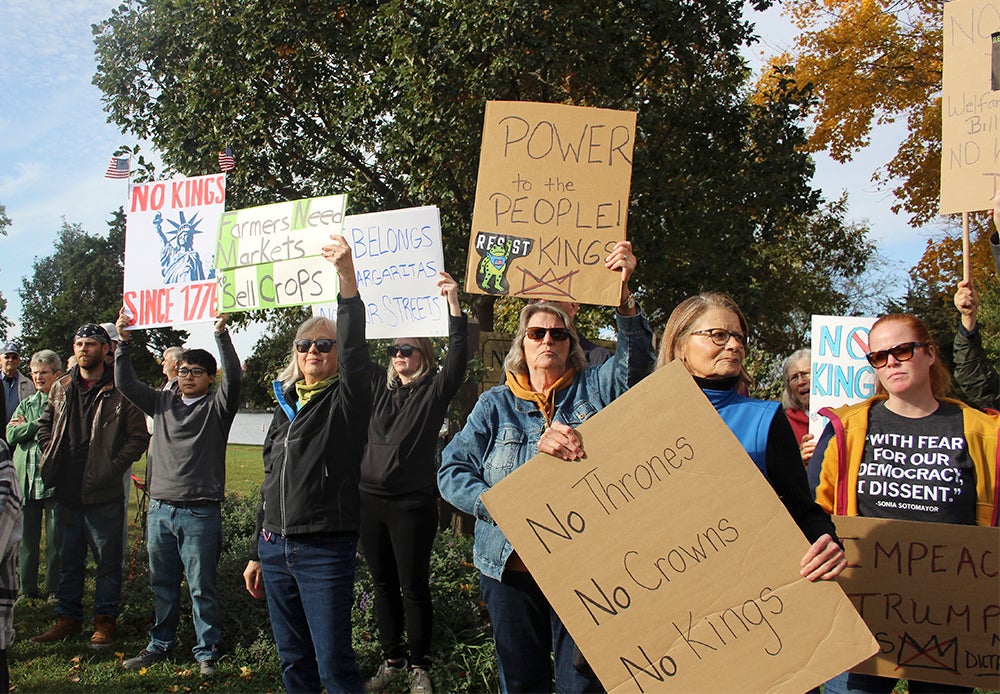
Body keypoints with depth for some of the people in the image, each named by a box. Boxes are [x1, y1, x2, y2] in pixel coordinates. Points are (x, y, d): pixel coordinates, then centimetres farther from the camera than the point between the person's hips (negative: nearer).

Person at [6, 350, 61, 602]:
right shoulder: (26, 404, 18)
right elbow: (11, 435, 5)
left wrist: (27, 427, -6)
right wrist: (40, 424, -7)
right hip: (26, 479, 5)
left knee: (56, 539, 1)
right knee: (26, 538, 8)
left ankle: (54, 590, 12)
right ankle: (27, 589, 18)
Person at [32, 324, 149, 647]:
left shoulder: (120, 390, -7)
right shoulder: (61, 387, 9)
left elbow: (139, 436, -6)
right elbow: (45, 423, 21)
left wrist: (113, 467, -13)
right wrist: (51, 457, 6)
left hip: (103, 493, -5)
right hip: (67, 490, 5)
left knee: (108, 559, 5)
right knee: (69, 559, 16)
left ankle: (105, 620, 17)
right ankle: (68, 618, 27)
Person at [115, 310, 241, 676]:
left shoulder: (217, 407, 0)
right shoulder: (162, 402, 13)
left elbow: (234, 377, -16)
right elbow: (125, 384, 11)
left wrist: (221, 333, -22)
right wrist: (125, 341, 1)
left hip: (200, 513, -5)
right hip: (159, 508, 5)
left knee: (201, 587, 0)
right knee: (162, 584, 15)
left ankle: (206, 652, 11)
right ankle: (159, 645, 28)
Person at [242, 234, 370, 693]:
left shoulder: (345, 401, -3)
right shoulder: (285, 405, 15)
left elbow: (356, 350, -24)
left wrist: (347, 278, -37)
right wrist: (257, 554, 21)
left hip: (325, 549, -6)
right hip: (276, 547, 7)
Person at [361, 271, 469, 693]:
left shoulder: (434, 390, -1)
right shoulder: (379, 386, 11)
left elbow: (458, 356, -15)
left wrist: (453, 303, -24)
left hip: (413, 504, -5)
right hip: (371, 499, 5)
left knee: (414, 587, 2)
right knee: (383, 585, 12)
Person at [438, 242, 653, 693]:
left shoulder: (593, 389, 5)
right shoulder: (495, 404, 7)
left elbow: (635, 359, -14)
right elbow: (452, 472, -1)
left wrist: (624, 295, -30)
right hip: (510, 565, 2)